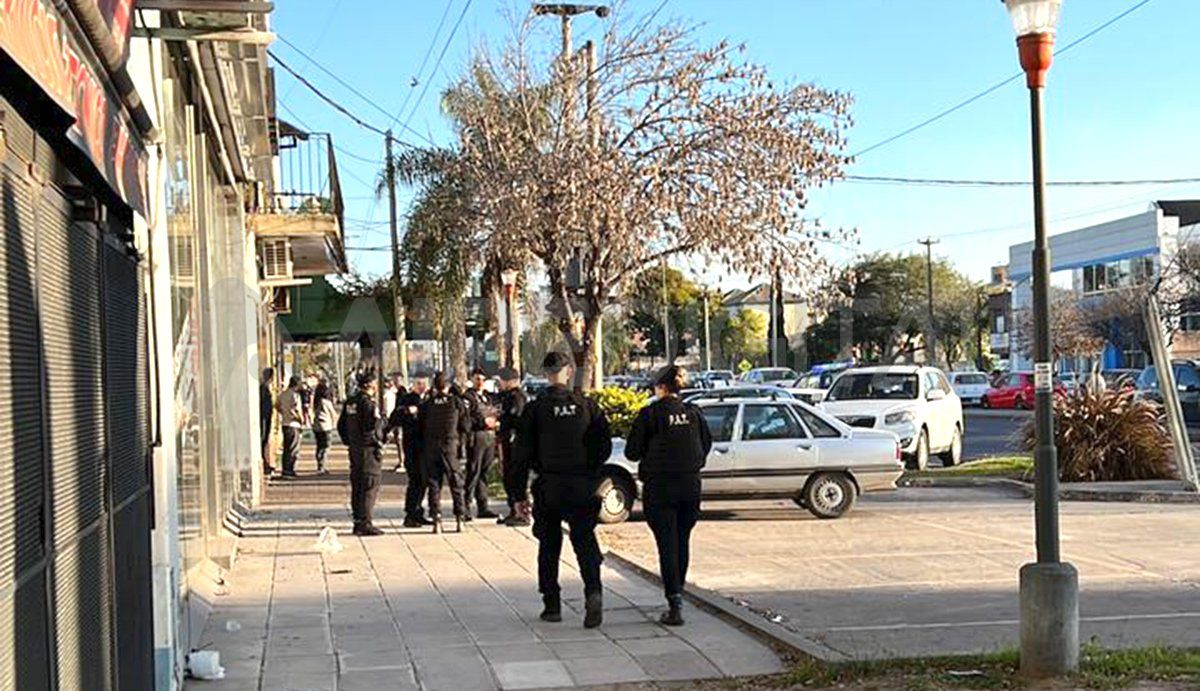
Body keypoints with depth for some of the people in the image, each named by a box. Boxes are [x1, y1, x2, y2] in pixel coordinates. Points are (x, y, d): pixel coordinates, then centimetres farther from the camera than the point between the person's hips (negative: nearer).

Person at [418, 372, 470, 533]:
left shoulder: (426, 404, 1)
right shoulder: (457, 402, -2)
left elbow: (420, 427, 6)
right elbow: (466, 425, 2)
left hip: (430, 448, 1)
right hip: (451, 447, -1)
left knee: (434, 485, 5)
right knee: (456, 484, 7)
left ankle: (436, 521, 0)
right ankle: (460, 519, 5)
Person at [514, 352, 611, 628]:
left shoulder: (535, 408, -2)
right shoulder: (587, 405, 2)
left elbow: (523, 453, -2)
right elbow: (605, 446, 3)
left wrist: (520, 493, 3)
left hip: (548, 486, 0)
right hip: (582, 486, 1)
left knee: (549, 546, 12)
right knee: (585, 542, 3)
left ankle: (552, 605, 15)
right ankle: (593, 592, -20)